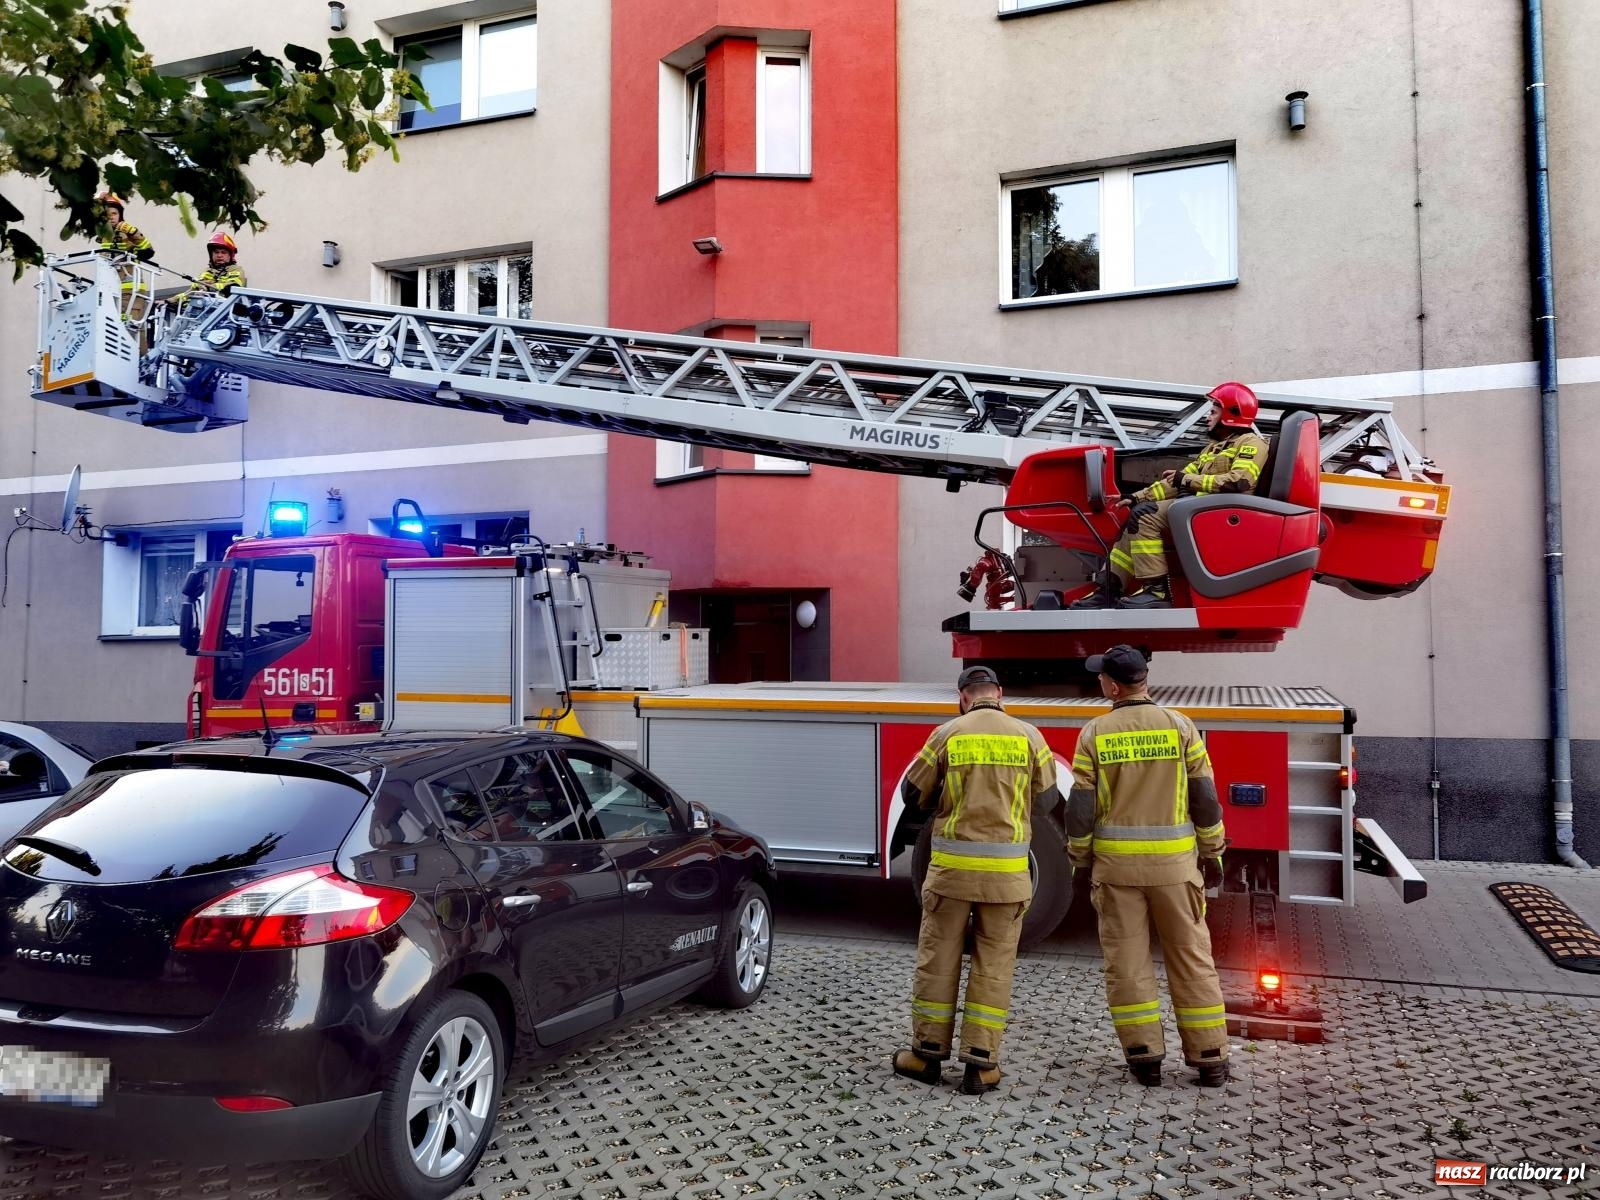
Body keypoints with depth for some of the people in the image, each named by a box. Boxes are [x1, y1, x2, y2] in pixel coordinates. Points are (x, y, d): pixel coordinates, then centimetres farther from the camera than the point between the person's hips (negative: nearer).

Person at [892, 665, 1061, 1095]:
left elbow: (913, 793, 6)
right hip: (1006, 870, 1)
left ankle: (928, 1053, 19)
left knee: (938, 958, 10)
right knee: (993, 965, 9)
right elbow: (1047, 800, 9)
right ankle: (980, 1064, 11)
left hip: (951, 865, -1)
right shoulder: (1028, 736, 1)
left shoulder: (947, 734, -2)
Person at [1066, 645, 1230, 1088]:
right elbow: (1205, 798, -2)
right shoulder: (1180, 727, -3)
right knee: (1191, 957, 10)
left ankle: (1144, 1055, 12)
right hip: (1174, 863, 1)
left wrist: (1081, 859, 9)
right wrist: (1212, 854, 9)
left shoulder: (1094, 734, -5)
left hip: (1116, 864, -1)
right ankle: (1209, 1058, 15)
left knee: (1126, 959, 9)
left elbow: (1081, 807, -4)